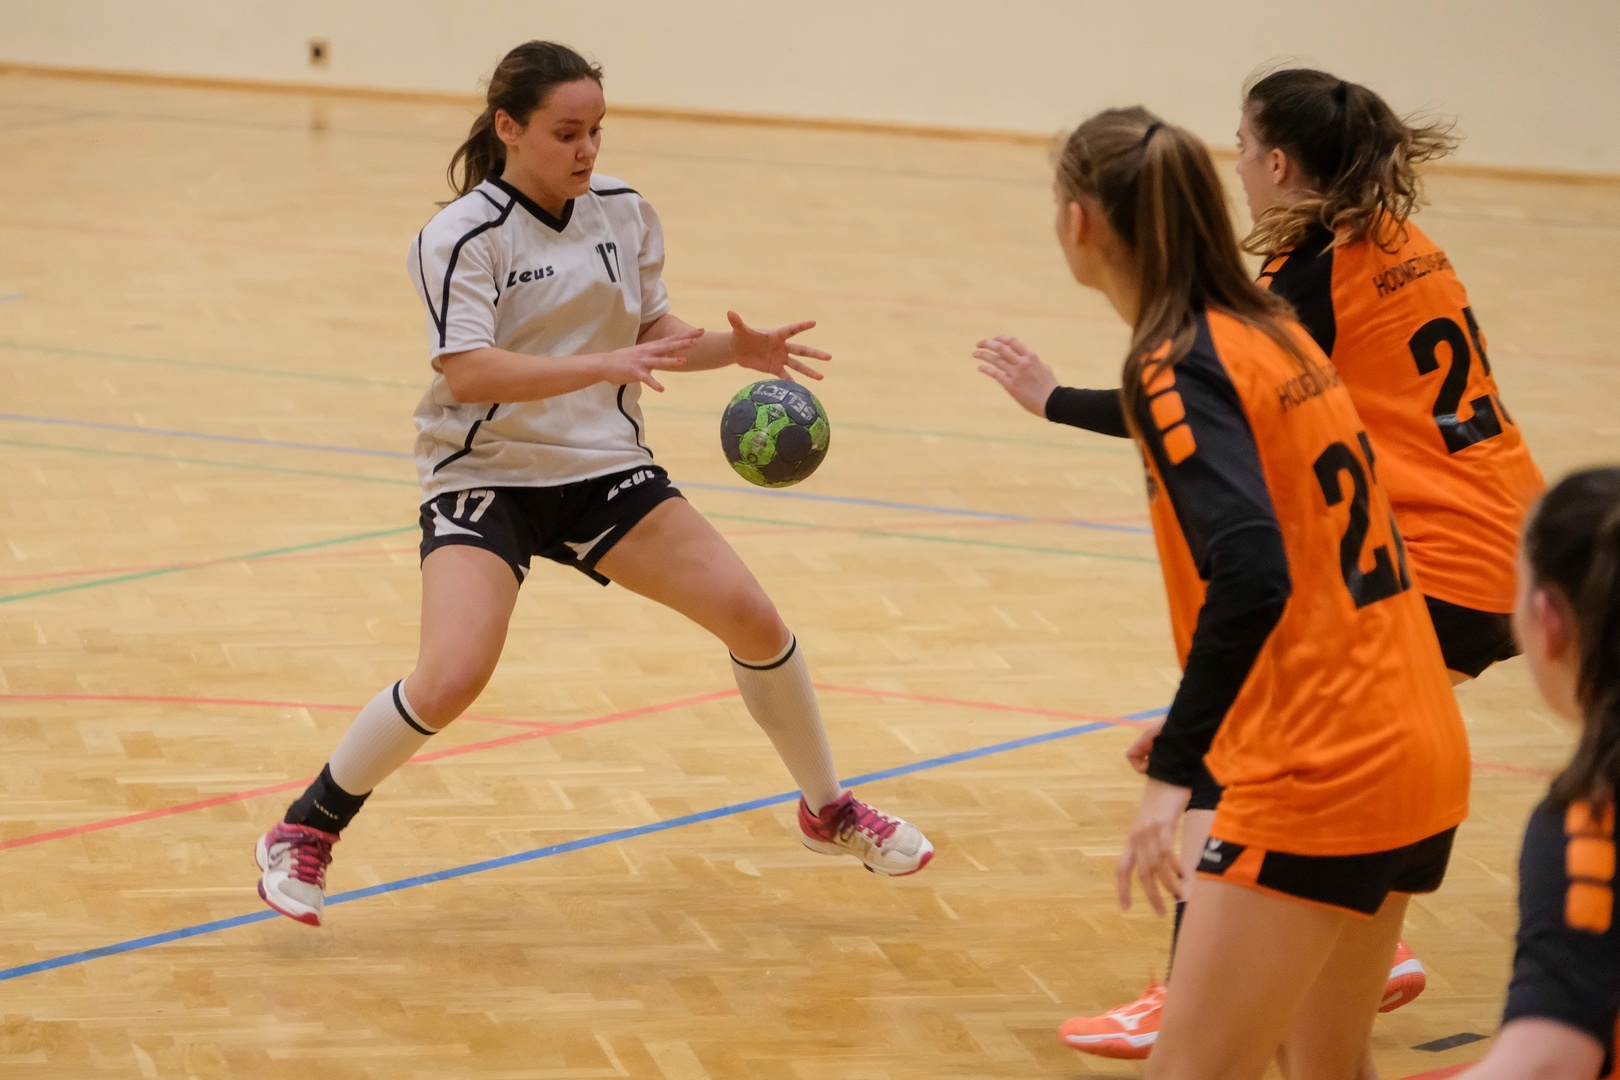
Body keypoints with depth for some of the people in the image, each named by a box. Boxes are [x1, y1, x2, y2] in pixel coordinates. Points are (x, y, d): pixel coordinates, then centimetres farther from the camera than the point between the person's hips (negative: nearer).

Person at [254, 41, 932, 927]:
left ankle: (827, 811, 19)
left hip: (603, 467, 5)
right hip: (483, 477, -5)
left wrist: (734, 348, -6)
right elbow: (467, 371, -26)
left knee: (752, 618, -4)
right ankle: (304, 832, -1)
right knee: (451, 679, -24)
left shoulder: (623, 213, 2)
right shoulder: (460, 237, -14)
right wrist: (599, 364, -36)